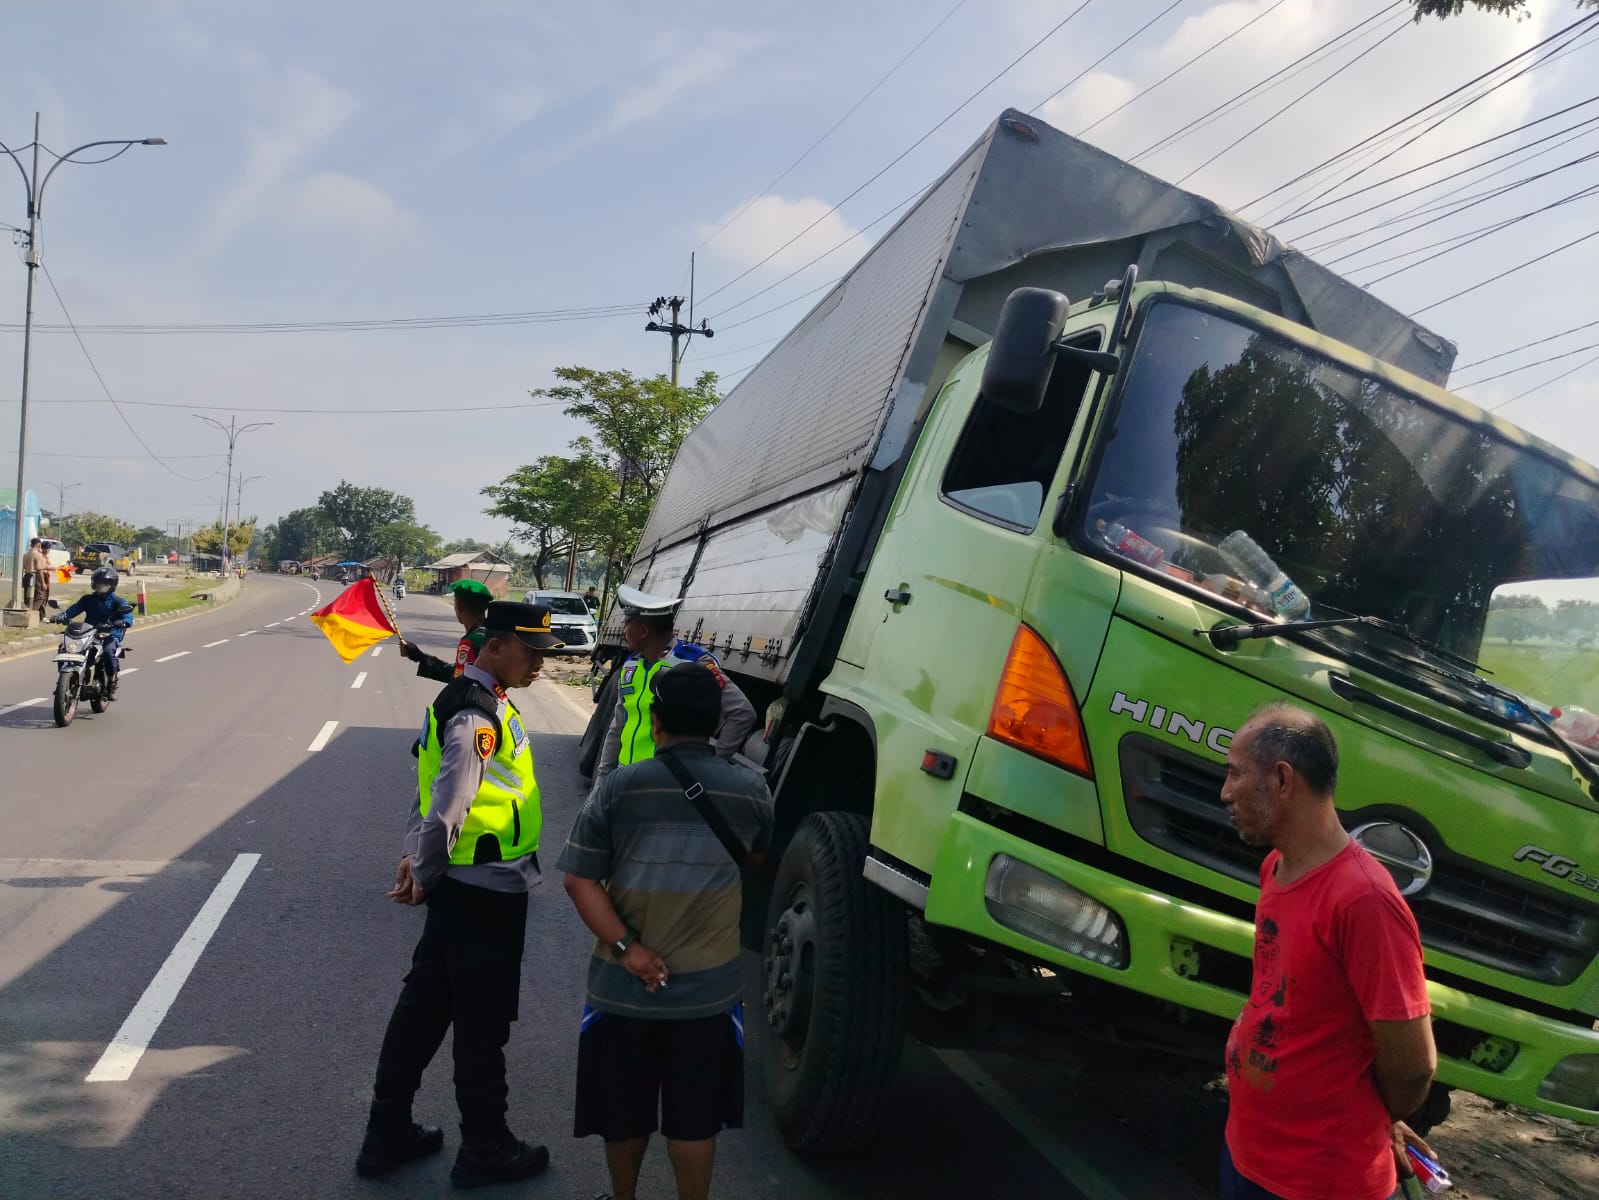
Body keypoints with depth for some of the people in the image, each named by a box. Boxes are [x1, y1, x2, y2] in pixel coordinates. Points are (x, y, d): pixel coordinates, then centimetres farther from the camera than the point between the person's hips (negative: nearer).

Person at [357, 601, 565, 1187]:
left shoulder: (474, 701, 9)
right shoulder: (479, 716, -24)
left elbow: (431, 790, 15)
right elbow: (447, 810, -28)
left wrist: (417, 860, 12)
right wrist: (424, 877, -14)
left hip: (459, 890, 10)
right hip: (486, 894, -10)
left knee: (423, 1006, 18)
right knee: (484, 1023, 6)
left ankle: (388, 1134, 32)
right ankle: (485, 1150, 23)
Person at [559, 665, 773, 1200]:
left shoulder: (618, 787, -8)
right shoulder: (752, 790, -5)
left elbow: (580, 879, -11)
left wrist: (625, 947, -13)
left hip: (622, 985, 0)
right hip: (707, 987, 0)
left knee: (623, 1113, 20)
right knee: (694, 1120, 14)